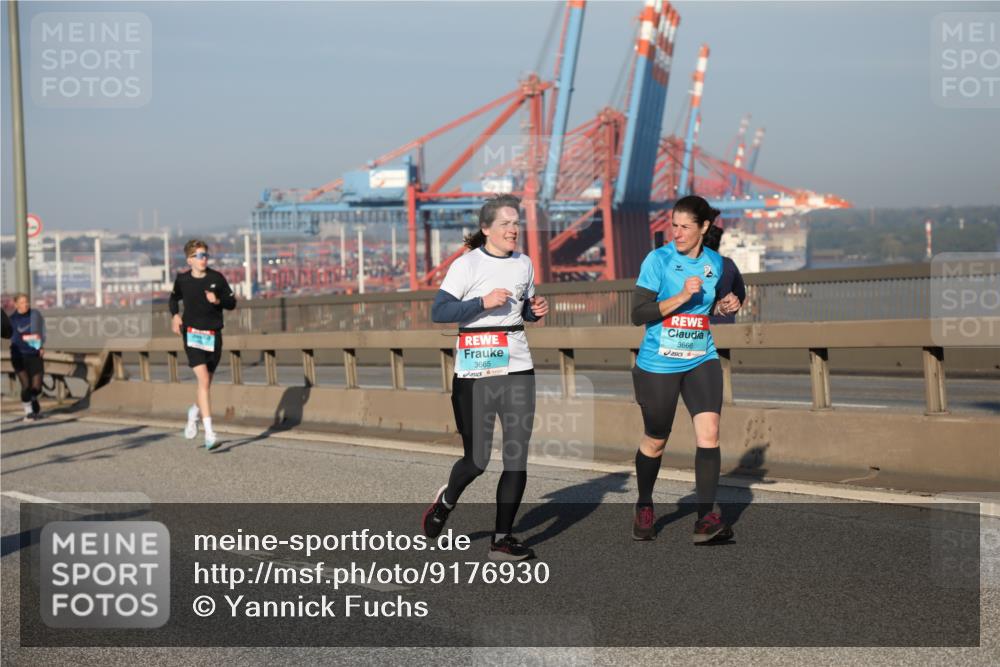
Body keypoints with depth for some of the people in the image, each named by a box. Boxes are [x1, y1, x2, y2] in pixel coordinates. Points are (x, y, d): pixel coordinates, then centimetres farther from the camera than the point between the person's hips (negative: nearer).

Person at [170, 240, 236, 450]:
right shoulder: (182, 279, 0)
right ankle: (209, 433, -21)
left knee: (207, 383, 13)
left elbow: (232, 303, 4)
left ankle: (194, 412, 47)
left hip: (213, 334, 2)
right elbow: (174, 298, 20)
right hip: (192, 334, -2)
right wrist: (175, 315, 2)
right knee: (204, 380, -18)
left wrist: (218, 300, -16)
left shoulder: (216, 278, -1)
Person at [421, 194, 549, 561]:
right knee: (477, 458, 0)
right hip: (475, 373, -5)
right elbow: (438, 312, -12)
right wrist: (484, 302, -20)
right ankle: (446, 500, 32)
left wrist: (537, 310, 3)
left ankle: (502, 538, 6)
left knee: (517, 455, -2)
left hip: (518, 369, 5)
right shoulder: (467, 264, -6)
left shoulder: (524, 263, 12)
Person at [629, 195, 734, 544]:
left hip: (702, 360, 3)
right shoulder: (658, 259, -8)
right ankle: (644, 508, 32)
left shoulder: (716, 262, 6)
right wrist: (681, 297, -23)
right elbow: (638, 314, -14)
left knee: (709, 431, -15)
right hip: (658, 364, -3)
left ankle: (706, 517, -14)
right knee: (655, 440, 8)